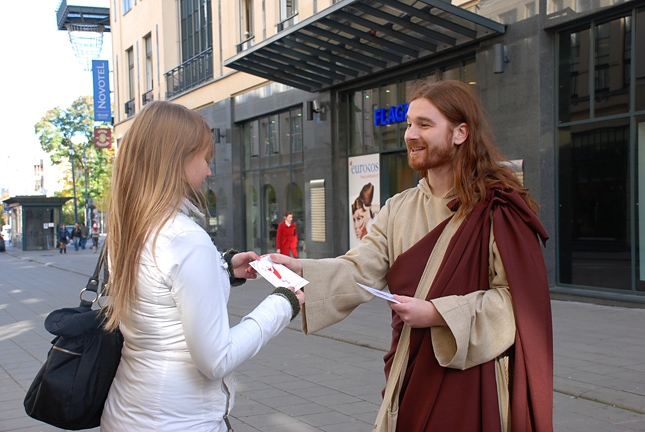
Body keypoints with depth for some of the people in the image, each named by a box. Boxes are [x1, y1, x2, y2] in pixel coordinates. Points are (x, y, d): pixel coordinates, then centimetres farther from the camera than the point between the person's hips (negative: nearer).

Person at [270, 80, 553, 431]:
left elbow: (516, 297, -14)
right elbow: (359, 271, -4)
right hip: (412, 374, 5)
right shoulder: (399, 209, 7)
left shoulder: (498, 208, -11)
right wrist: (298, 270, -20)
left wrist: (437, 314, -20)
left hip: (473, 380, -5)